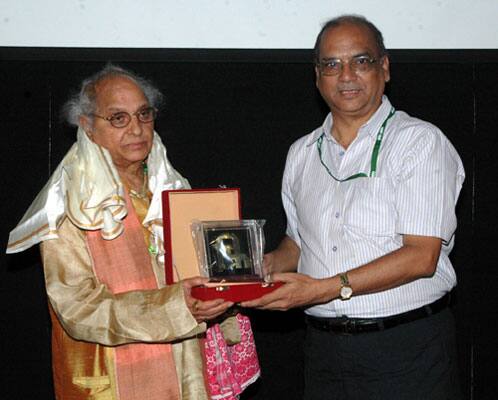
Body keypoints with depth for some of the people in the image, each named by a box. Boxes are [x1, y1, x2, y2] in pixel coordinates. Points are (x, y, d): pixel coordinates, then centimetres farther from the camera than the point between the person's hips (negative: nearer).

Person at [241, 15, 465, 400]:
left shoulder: (420, 141, -7)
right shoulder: (301, 154, 11)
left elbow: (422, 256, -16)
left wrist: (325, 288, -21)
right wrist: (267, 265, -3)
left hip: (408, 347, -4)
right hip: (325, 348, 5)